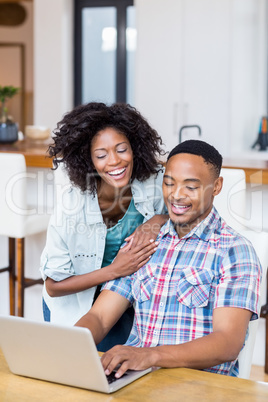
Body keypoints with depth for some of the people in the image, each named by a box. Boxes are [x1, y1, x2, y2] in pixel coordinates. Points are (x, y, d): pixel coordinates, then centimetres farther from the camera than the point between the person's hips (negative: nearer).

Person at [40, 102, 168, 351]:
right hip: (76, 306, -2)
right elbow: (53, 286, -19)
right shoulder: (72, 205, -26)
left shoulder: (156, 183, -19)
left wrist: (158, 221, -22)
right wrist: (114, 271, -30)